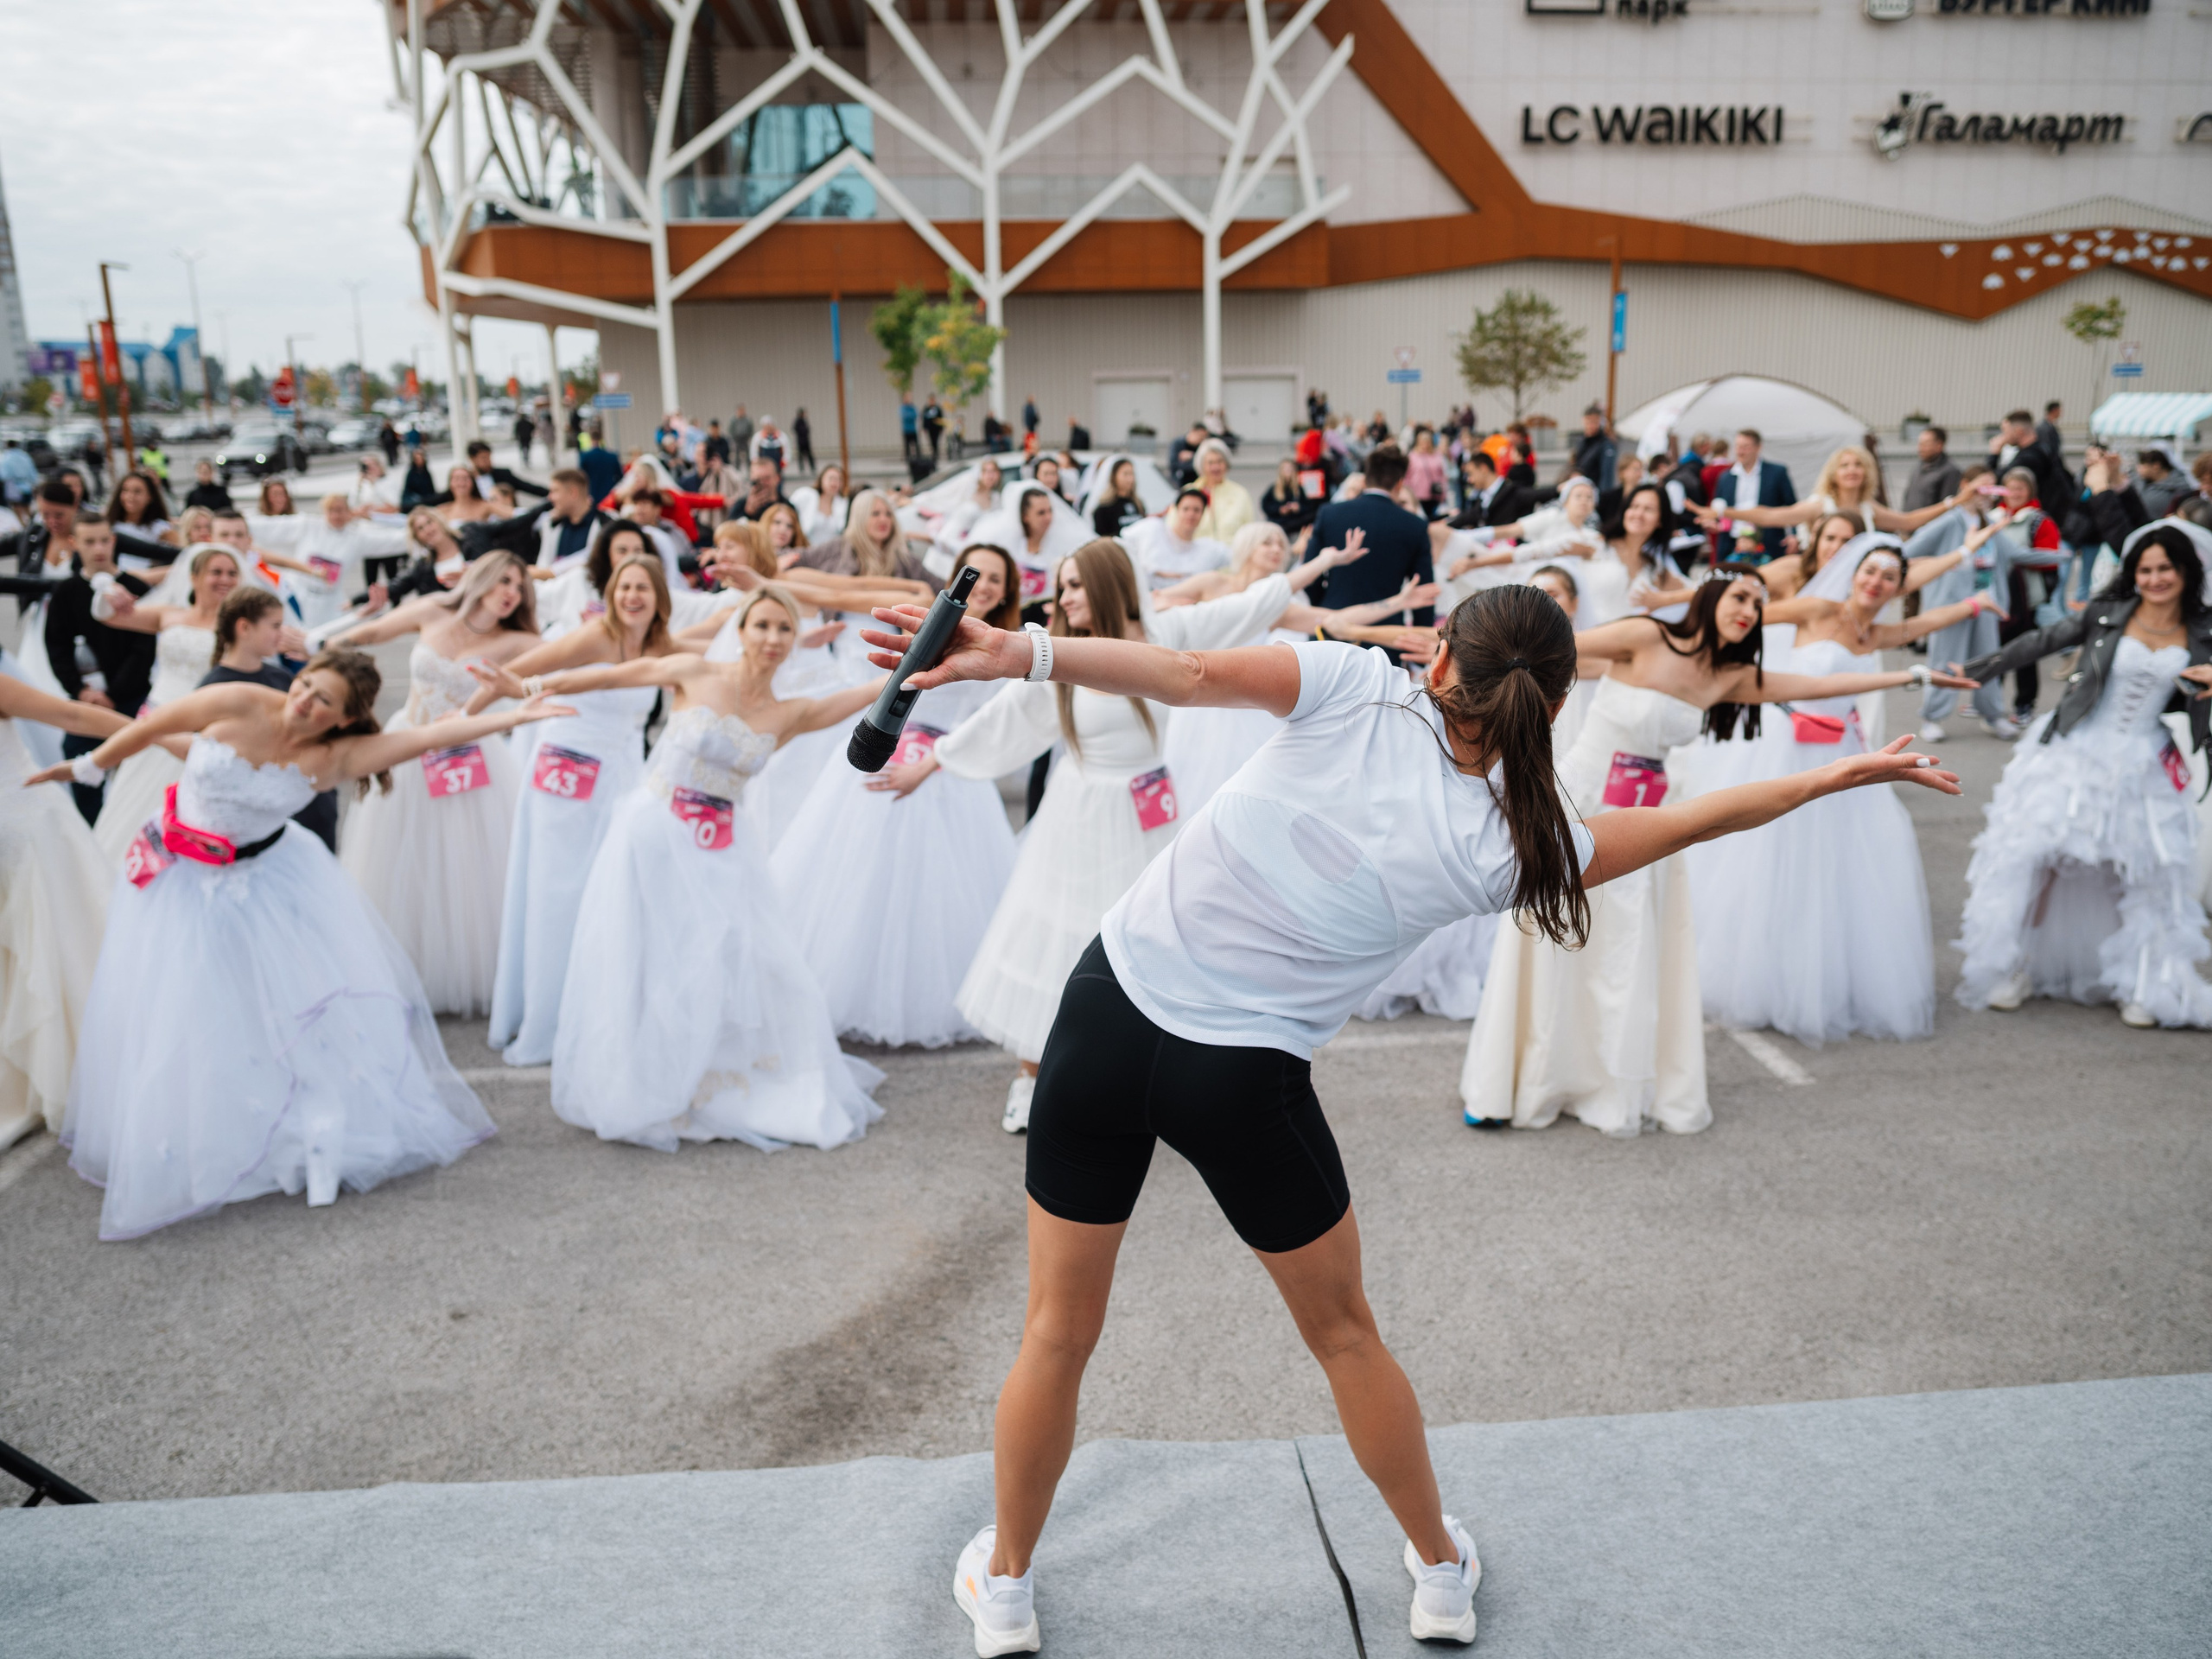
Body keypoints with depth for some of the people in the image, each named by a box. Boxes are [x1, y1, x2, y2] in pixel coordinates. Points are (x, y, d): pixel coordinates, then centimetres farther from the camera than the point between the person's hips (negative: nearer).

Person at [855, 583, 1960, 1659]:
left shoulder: (1356, 690, -11)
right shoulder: (1498, 846, -10)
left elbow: (1187, 675, -26)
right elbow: (1675, 826, 3)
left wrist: (1022, 656, -31)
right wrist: (1835, 775, 15)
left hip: (1110, 1012, 2)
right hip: (1245, 1083, -1)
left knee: (1058, 1330, 17)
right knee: (1342, 1333, 22)